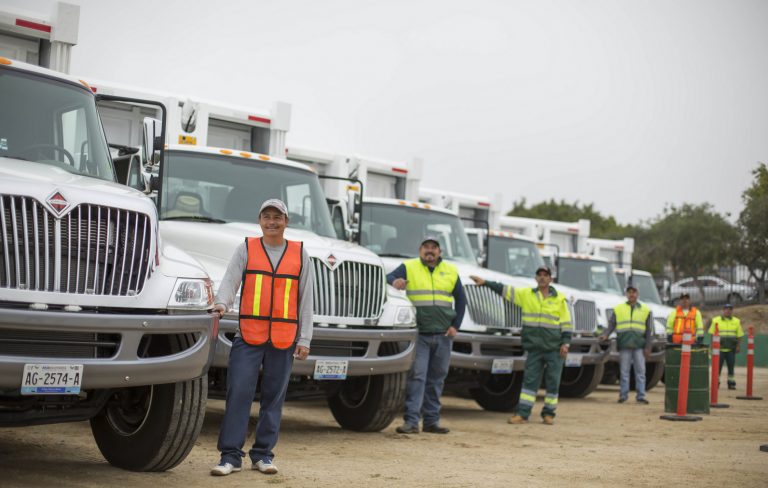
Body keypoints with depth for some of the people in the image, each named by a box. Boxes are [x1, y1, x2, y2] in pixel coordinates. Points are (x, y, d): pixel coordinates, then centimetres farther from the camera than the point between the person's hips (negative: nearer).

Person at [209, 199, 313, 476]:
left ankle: (263, 454, 17)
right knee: (238, 393, -7)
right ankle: (230, 455, -2)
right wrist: (222, 303, -25)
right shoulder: (246, 249, 6)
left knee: (273, 397, 7)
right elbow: (230, 280, -3)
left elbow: (306, 300, 8)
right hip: (248, 336, -1)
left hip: (284, 339, 1)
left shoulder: (300, 254, 9)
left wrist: (304, 339, 3)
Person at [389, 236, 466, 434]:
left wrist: (455, 326, 8)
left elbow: (460, 299, 18)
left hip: (443, 336, 4)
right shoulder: (408, 267, 4)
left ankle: (432, 420, 15)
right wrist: (394, 282, -32)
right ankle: (411, 421, -10)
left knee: (436, 378, 8)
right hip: (419, 334, -3)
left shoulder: (450, 271, 14)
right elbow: (387, 278, -8)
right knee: (416, 376, -10)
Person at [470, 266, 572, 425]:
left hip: (554, 348, -1)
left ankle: (548, 413, 15)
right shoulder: (526, 294, 7)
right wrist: (485, 282, 2)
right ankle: (522, 414, 0)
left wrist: (565, 343, -6)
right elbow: (504, 290, 7)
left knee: (553, 381, 4)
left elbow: (566, 324, 2)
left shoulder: (560, 299, 2)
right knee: (530, 380, 0)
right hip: (533, 347, 1)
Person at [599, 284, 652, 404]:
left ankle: (641, 396, 0)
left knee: (640, 371, -2)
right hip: (624, 345, 0)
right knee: (624, 371, 1)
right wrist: (605, 335, -11)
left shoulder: (645, 310, 11)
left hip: (639, 346, 0)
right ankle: (623, 395, 5)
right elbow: (611, 324, 8)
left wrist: (647, 347, 1)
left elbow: (648, 330, 8)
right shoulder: (618, 309, 12)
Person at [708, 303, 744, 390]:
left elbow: (739, 335, 11)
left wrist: (738, 346, 2)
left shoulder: (736, 321, 10)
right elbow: (712, 334, 4)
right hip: (719, 348, -2)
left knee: (731, 367, 3)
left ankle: (731, 383, 9)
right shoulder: (716, 320, 5)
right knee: (718, 366, -4)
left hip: (731, 349, 2)